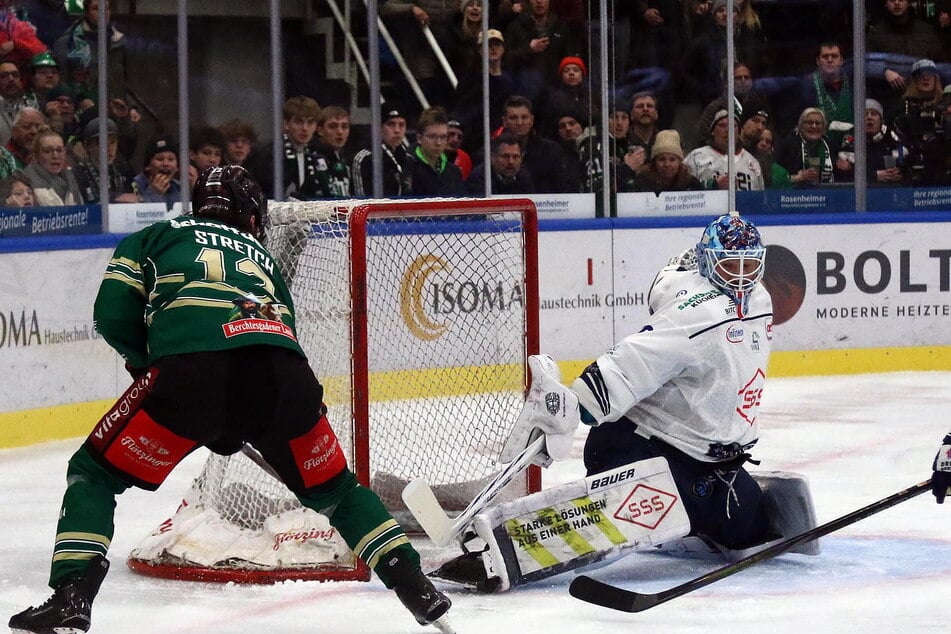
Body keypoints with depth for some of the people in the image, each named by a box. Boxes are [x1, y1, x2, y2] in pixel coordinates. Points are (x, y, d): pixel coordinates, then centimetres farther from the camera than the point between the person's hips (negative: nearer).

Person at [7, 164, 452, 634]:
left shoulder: (153, 238, 30)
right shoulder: (260, 257, 39)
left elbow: (113, 315, 16)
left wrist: (147, 364, 33)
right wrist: (232, 430, 42)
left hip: (191, 369, -3)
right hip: (283, 376, 3)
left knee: (95, 473, 14)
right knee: (333, 488, 28)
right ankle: (415, 586, 21)